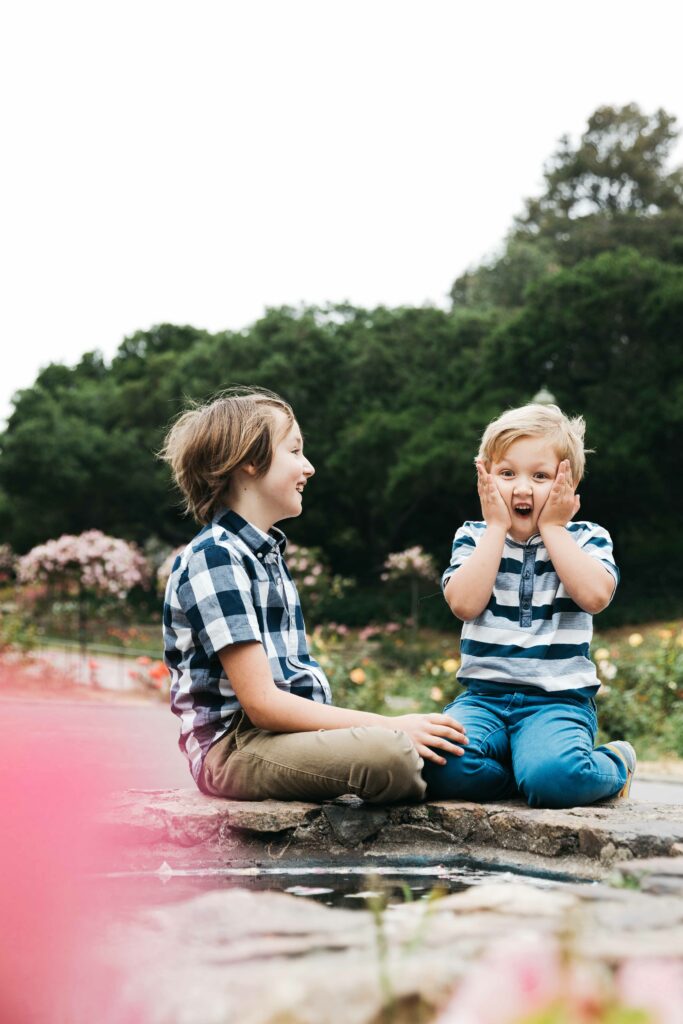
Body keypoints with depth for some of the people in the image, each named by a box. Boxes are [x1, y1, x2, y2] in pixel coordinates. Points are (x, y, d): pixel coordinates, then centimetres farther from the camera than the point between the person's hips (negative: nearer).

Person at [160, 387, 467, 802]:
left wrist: (390, 726, 3)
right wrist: (388, 725, -18)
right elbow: (262, 703, -18)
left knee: (434, 741, -7)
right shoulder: (215, 558, -12)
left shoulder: (267, 551, 18)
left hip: (287, 733, 9)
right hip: (233, 747, -9)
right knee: (389, 752, -31)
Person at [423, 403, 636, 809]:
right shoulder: (475, 537, 9)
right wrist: (497, 527, -6)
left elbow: (595, 595, -15)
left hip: (559, 699, -1)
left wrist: (552, 528, -7)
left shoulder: (585, 538, 6)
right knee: (439, 766, -30)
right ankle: (532, 764, -3)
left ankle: (615, 765, 3)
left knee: (553, 778, -32)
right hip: (485, 695, 1)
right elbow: (465, 603, -10)